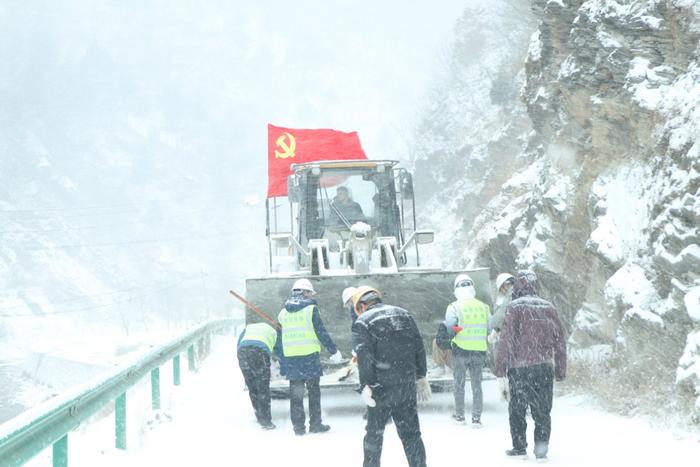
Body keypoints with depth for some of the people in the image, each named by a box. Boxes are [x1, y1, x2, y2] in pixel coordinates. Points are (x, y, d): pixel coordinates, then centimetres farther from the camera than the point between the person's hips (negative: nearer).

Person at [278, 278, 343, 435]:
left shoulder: (284, 311, 10)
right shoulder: (311, 308, -5)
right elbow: (321, 332, -7)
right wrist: (334, 351, 0)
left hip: (290, 356, 4)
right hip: (310, 354, -4)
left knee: (295, 391, 9)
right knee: (314, 390, 6)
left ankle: (298, 426, 10)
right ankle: (315, 424, 8)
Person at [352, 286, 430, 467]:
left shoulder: (363, 321, -4)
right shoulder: (403, 314, 12)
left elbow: (364, 355, -14)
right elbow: (419, 347, 11)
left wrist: (365, 386, -14)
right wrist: (421, 377, 16)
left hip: (382, 386, -4)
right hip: (408, 384, 4)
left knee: (374, 432, 10)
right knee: (411, 432, 8)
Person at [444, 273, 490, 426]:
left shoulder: (454, 307, -9)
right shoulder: (484, 307, 2)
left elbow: (448, 328, -15)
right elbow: (490, 329, 4)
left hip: (460, 350, -2)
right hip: (479, 351, 2)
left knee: (459, 383, 12)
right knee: (477, 384, 9)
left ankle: (459, 415, 20)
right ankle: (476, 417, 5)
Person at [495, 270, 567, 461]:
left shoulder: (515, 307, -5)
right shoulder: (549, 308, 9)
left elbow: (506, 340, -10)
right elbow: (560, 341, 11)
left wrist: (501, 372, -9)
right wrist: (560, 371, 17)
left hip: (519, 368, -3)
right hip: (544, 368, 3)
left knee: (517, 409, 11)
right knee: (542, 410, 10)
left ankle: (520, 447, 15)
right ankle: (542, 444, -5)